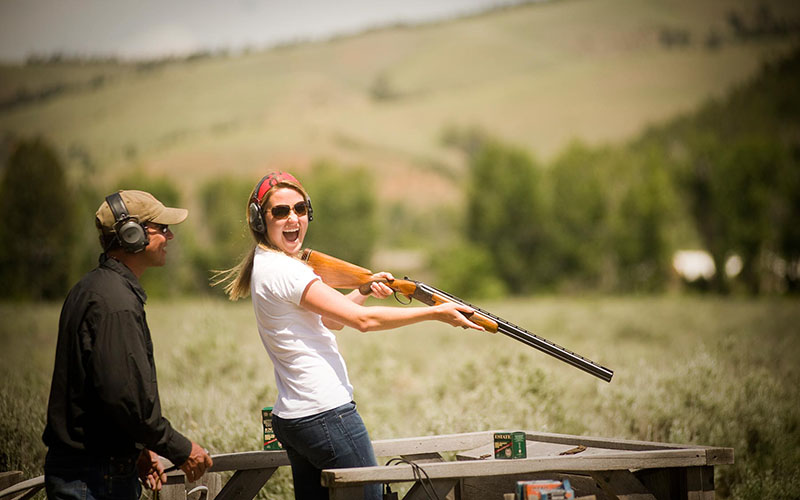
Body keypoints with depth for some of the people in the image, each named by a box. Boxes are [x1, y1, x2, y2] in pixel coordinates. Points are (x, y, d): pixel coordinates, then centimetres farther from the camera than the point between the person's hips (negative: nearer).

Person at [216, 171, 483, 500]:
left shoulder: (266, 265, 13)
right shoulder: (283, 272, -17)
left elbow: (330, 319, 21)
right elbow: (363, 320, -18)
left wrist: (366, 290, 6)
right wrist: (436, 313, -13)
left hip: (293, 418, 10)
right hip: (326, 415, -10)